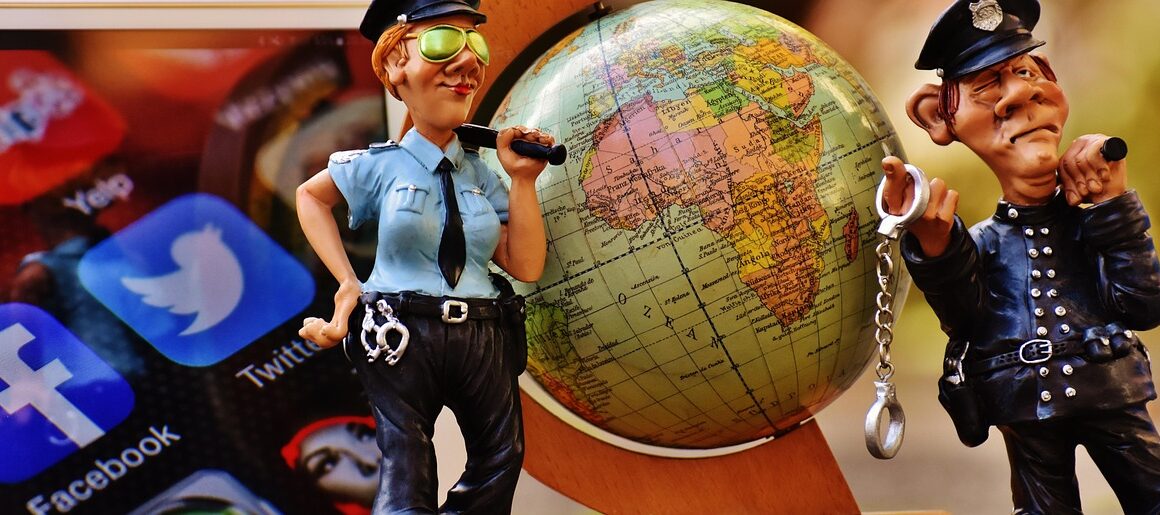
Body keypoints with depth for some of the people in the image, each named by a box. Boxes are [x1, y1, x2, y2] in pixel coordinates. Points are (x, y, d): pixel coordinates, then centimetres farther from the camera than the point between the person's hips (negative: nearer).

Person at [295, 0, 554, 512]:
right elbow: (309, 196, 16)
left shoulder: (481, 174, 8)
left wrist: (522, 179, -3)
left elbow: (525, 266, 2)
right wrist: (347, 281, 5)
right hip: (402, 335, -4)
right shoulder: (382, 164, -1)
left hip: (481, 338, 4)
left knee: (502, 462, 12)